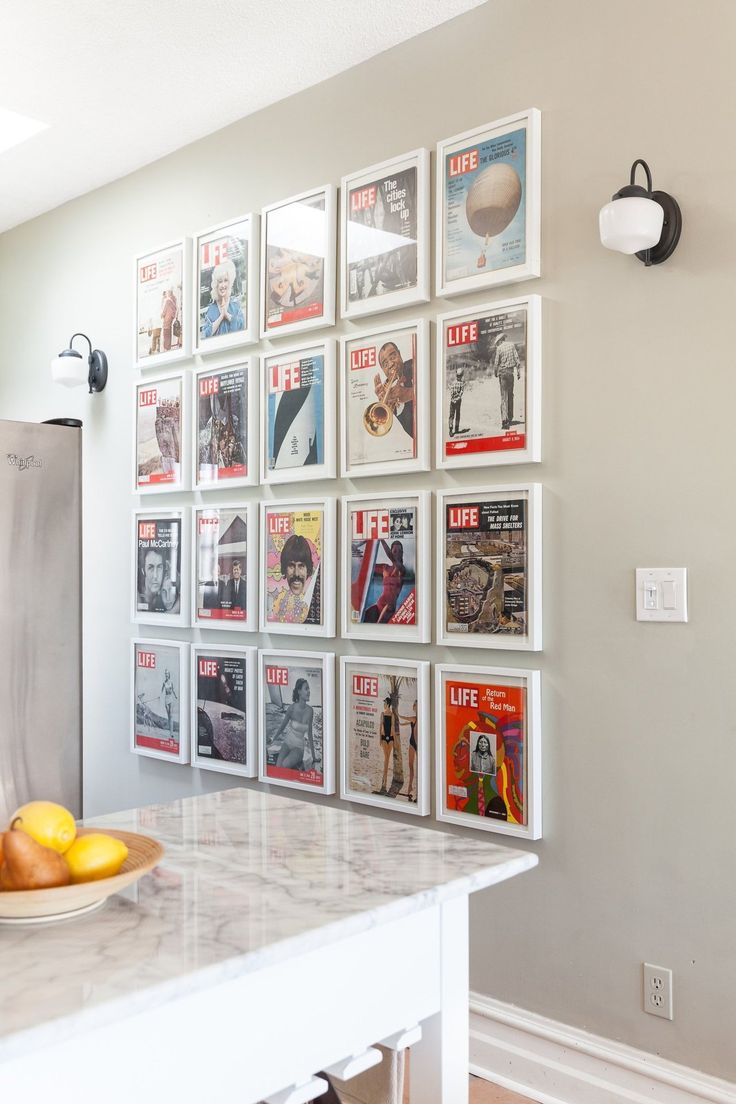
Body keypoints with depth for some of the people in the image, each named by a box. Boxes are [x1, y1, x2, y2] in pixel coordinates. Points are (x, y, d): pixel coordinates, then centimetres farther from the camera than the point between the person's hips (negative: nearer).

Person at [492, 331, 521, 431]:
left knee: (504, 396, -5)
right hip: (510, 372, 3)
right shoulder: (512, 345, 4)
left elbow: (496, 362, -4)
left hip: (502, 372, -2)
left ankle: (505, 420, -16)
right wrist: (518, 371, 6)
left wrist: (495, 372, 11)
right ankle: (510, 418, 20)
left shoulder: (499, 348, -3)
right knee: (511, 395, 14)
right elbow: (516, 358, 2)